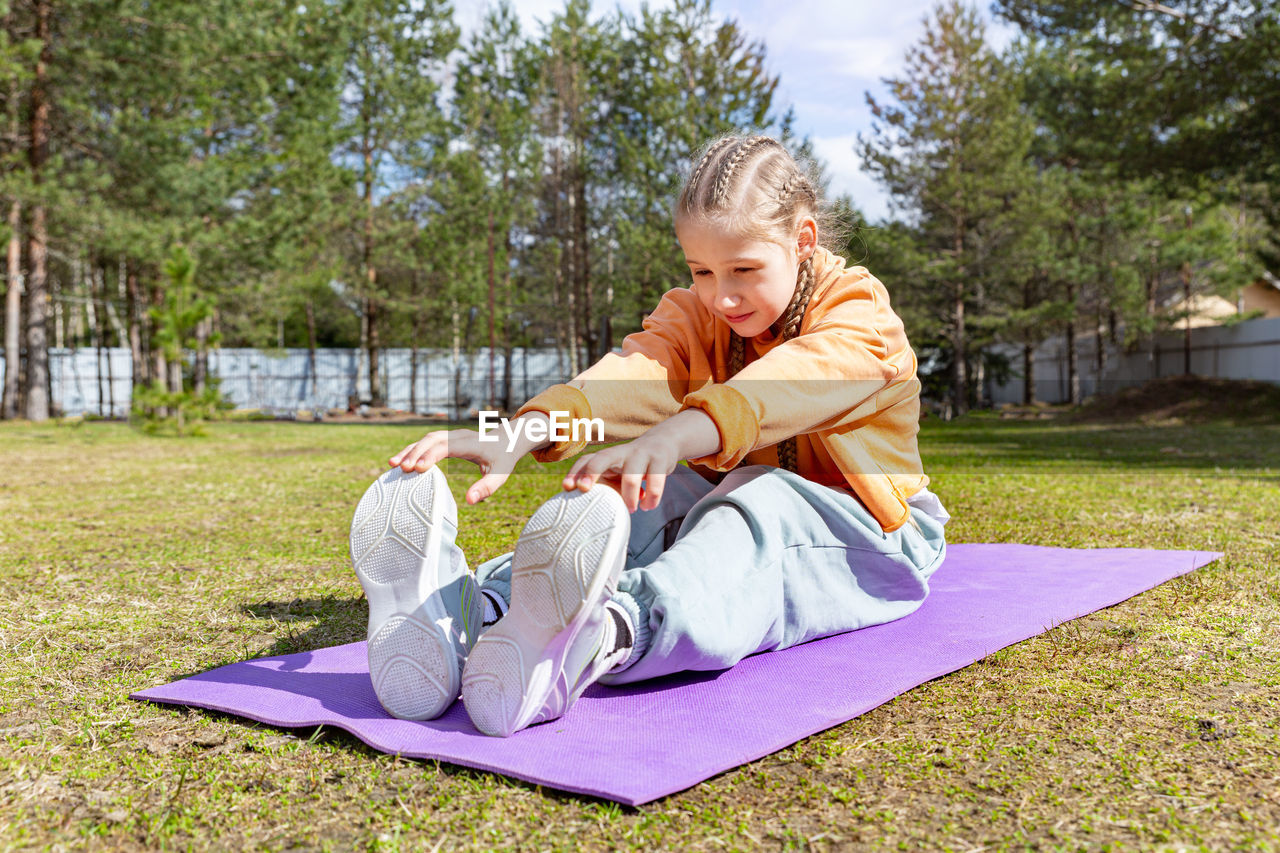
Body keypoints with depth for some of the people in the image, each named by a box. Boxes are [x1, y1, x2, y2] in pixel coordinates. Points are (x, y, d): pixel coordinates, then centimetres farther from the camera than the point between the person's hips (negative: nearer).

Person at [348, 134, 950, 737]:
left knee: (759, 500, -38)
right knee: (625, 507, -26)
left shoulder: (860, 318, -13)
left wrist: (675, 436, -58)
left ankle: (613, 631, -68)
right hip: (739, 515, 5)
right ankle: (465, 611, -51)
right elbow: (637, 373, -21)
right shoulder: (695, 314, 1)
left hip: (866, 537, -4)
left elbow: (784, 385, -37)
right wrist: (524, 432, -43)